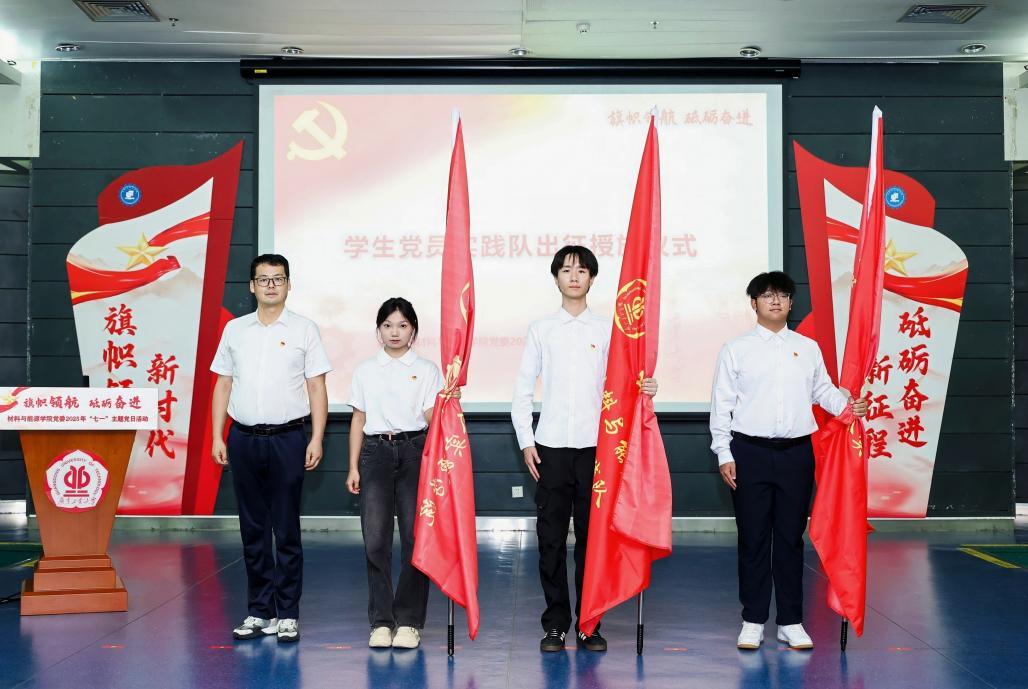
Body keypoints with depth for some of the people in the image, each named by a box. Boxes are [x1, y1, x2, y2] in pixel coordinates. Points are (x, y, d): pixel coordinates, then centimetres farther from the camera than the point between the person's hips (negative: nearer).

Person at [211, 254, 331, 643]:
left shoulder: (304, 330, 2)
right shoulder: (235, 330, 10)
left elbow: (317, 388, 0)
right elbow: (223, 385, 12)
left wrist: (317, 439, -7)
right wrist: (217, 436, 4)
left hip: (287, 439, -3)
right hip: (243, 439, 3)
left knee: (286, 531, 1)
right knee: (253, 530, 9)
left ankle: (287, 615, 9)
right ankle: (258, 612, 18)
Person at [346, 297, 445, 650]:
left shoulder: (427, 370, 6)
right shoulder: (365, 370, 12)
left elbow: (431, 418, -1)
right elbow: (358, 420, 12)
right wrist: (353, 467, 8)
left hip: (413, 452, -1)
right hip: (375, 452, 1)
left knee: (415, 536, -3)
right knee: (375, 538, -3)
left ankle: (408, 621, 7)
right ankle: (381, 621, 6)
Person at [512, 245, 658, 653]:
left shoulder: (608, 330, 7)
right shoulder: (541, 330, 9)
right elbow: (522, 390, 8)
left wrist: (644, 390, -19)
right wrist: (526, 441, 1)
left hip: (595, 446, 0)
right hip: (551, 447, 1)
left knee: (591, 535, 3)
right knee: (551, 536, 3)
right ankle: (556, 623, 13)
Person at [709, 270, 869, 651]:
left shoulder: (808, 348, 10)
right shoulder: (736, 349, 3)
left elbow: (823, 390, 11)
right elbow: (722, 404, 1)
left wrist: (845, 406, -11)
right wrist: (724, 454, -4)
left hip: (796, 451, 2)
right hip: (750, 451, -2)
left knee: (791, 537, 7)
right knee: (753, 537, 3)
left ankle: (791, 622, 16)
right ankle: (753, 622, 14)